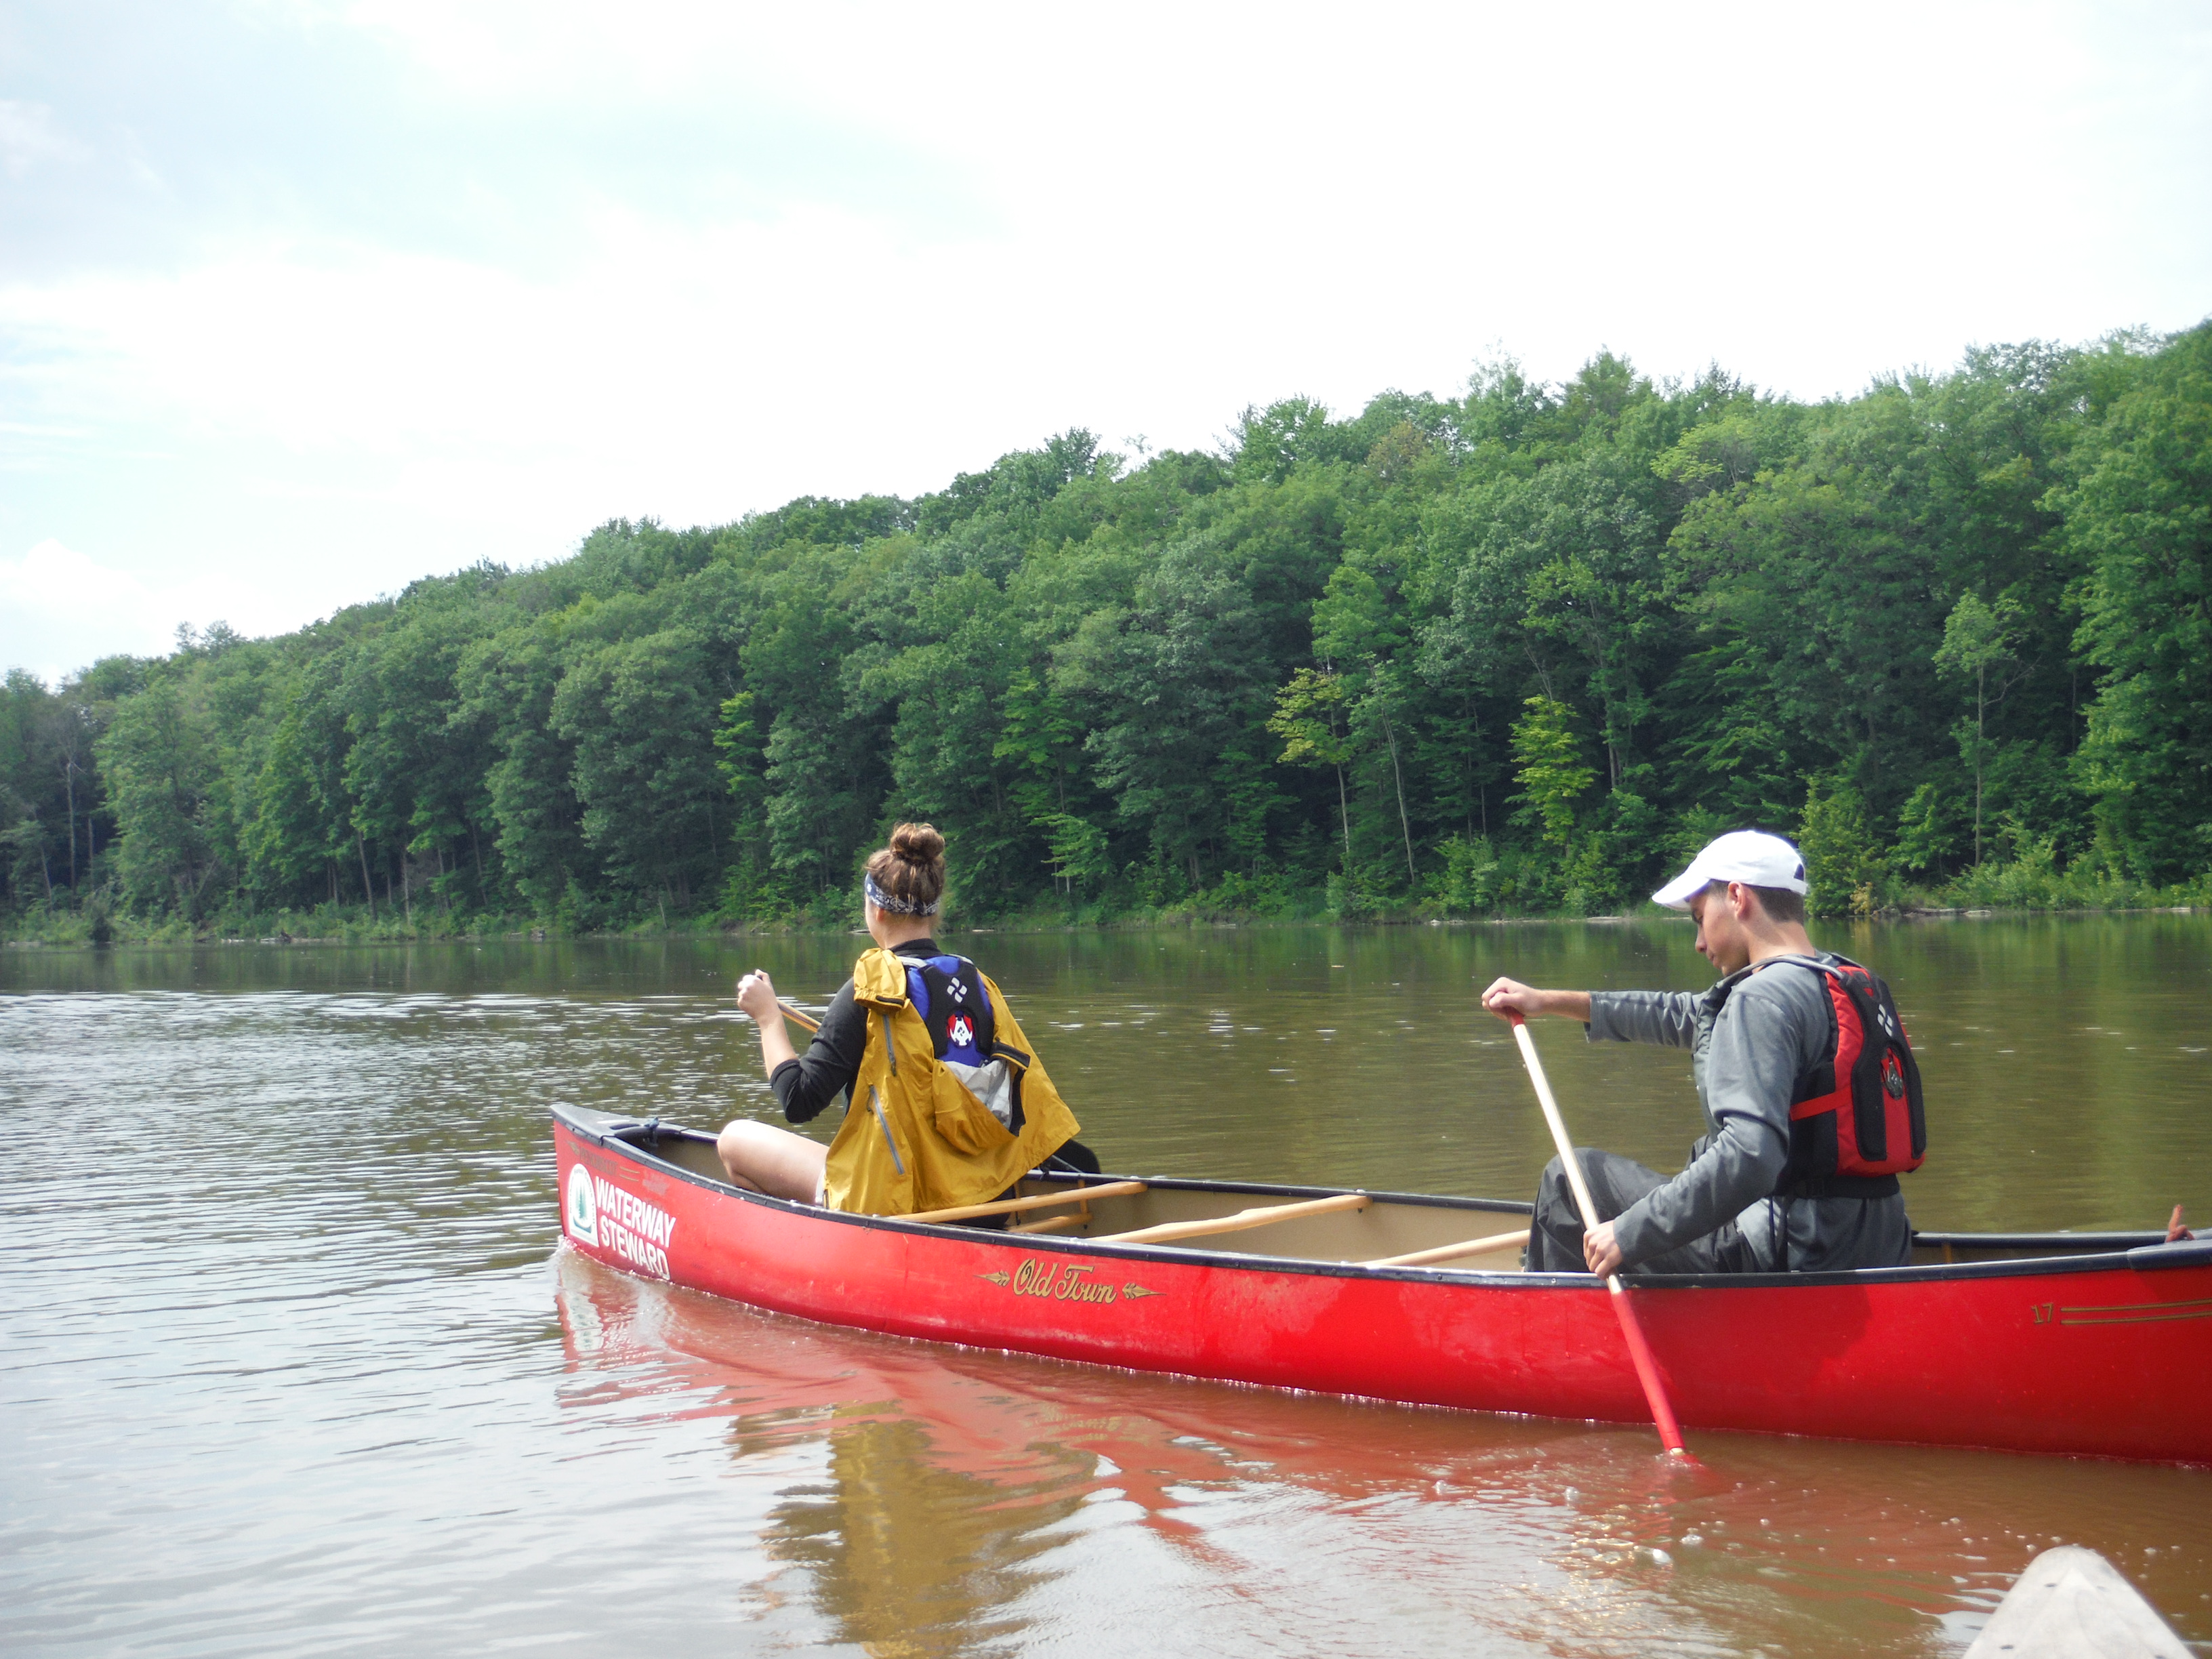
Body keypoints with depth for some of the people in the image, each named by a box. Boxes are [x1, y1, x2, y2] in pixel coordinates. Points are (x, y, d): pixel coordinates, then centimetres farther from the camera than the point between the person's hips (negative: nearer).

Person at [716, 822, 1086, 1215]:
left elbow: (799, 1101, -15)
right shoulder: (977, 983, 1)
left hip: (892, 1203, -7)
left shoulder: (872, 990, -17)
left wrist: (768, 1017, -4)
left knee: (736, 1139, 11)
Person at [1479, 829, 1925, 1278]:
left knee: (1570, 1177, 5)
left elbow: (1749, 1155, -29)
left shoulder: (1762, 999, -16)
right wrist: (1552, 1002, 27)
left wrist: (1629, 1233, -22)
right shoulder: (1853, 985, 14)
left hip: (1788, 1256, -9)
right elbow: (1692, 1016, 24)